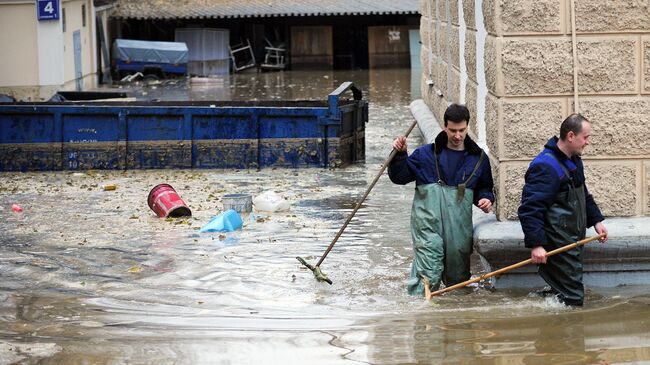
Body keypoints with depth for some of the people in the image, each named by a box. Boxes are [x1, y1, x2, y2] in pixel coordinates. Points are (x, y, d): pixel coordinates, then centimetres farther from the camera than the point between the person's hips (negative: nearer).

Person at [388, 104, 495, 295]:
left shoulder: (478, 158, 13)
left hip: (459, 225, 3)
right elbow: (400, 177, 9)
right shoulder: (426, 154, 7)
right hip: (428, 222, -3)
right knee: (428, 273, -14)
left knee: (458, 274, 11)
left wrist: (485, 199, 3)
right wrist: (400, 155, -6)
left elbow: (484, 188, 24)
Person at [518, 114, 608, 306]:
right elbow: (530, 208, -25)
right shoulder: (545, 166, -21)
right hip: (557, 244, -10)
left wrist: (596, 220, 19)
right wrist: (536, 244, -29)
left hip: (574, 243, 10)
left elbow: (584, 196, 30)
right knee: (572, 298, -9)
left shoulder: (574, 161, 13)